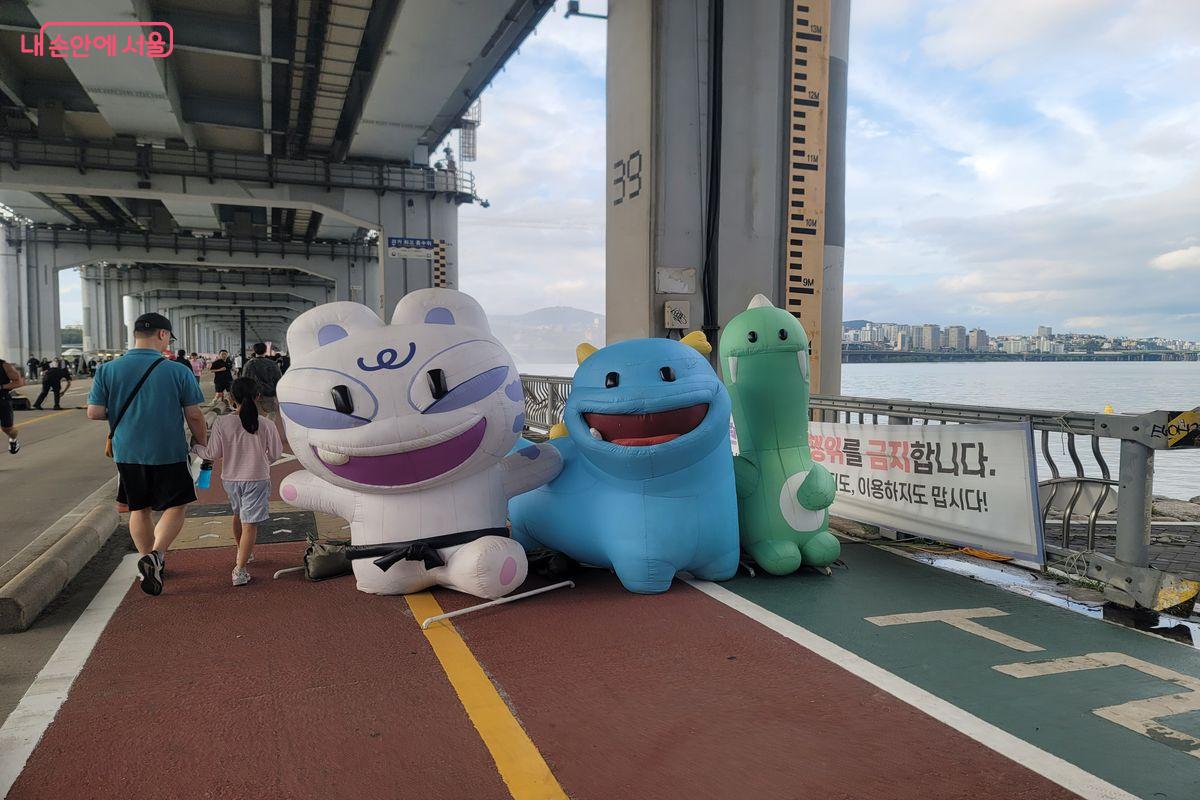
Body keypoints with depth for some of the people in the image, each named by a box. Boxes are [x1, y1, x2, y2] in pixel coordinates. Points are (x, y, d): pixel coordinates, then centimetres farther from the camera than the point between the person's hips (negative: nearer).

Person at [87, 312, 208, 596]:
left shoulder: (107, 370, -5)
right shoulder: (178, 371, -12)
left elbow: (94, 412, -4)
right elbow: (194, 416, -9)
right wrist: (204, 444, 6)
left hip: (127, 453, 3)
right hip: (168, 453, -3)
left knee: (139, 509, 19)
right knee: (175, 507, 11)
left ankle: (150, 563, 28)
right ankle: (154, 555, -10)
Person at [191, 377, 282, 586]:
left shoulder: (222, 423, -13)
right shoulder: (266, 425, -14)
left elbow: (213, 454, -7)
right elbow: (274, 454, -3)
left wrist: (194, 447, 11)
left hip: (230, 479, 3)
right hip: (257, 480, -3)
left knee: (239, 515, 26)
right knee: (249, 524, -1)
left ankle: (243, 553, 45)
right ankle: (240, 570, -8)